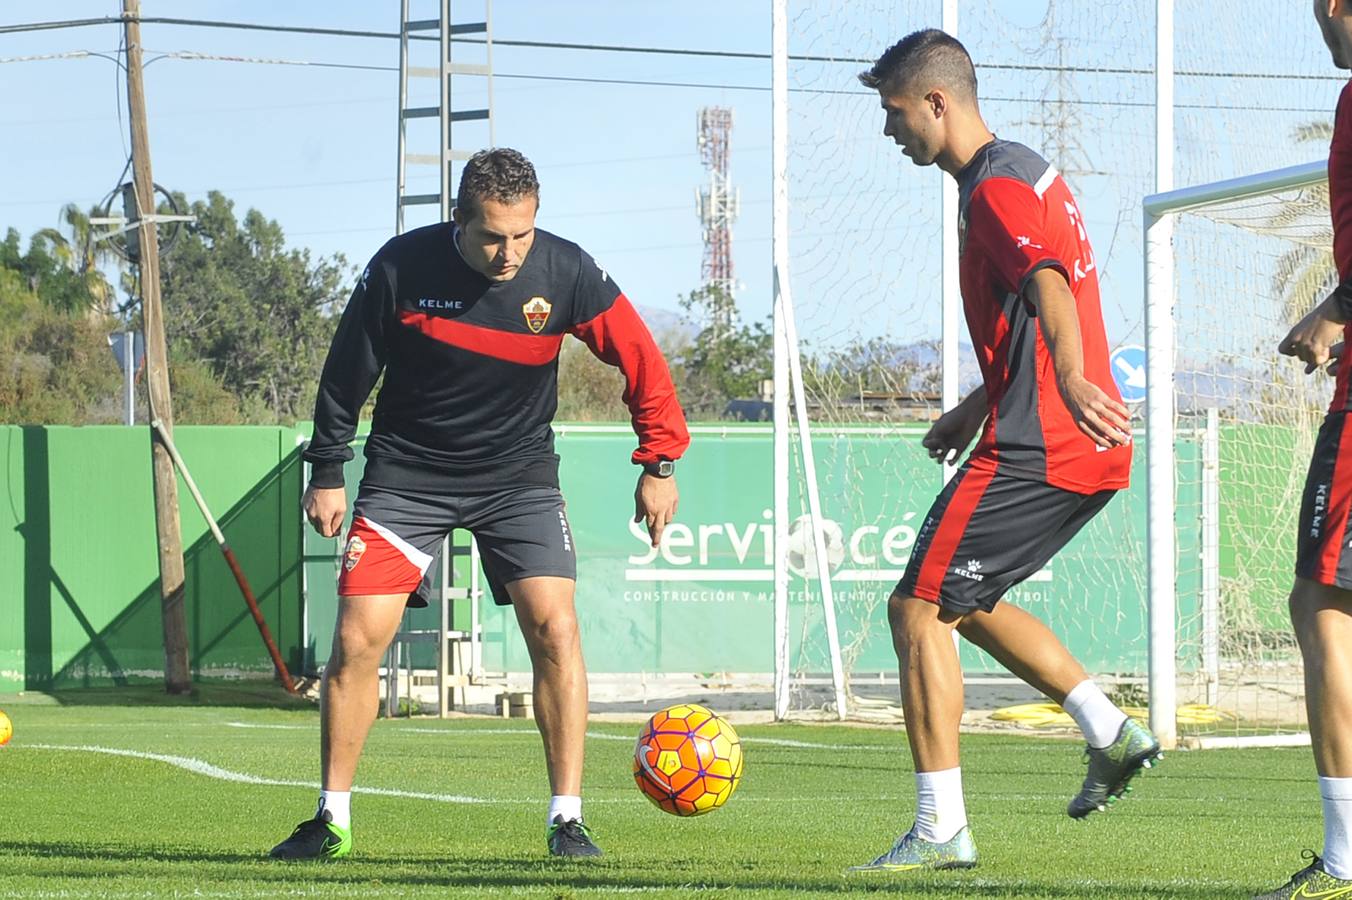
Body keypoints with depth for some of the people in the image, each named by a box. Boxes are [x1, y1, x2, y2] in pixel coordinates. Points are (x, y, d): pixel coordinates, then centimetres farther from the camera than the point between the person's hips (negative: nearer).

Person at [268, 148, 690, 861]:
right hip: (406, 473, 0)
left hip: (518, 474, 0)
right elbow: (348, 370, -2)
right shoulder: (401, 267, -17)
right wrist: (327, 471, 1)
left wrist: (659, 461, -2)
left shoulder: (565, 273, -15)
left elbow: (640, 359, -2)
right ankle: (332, 820, 8)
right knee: (357, 638, -7)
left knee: (555, 628, -16)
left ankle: (566, 822, -8)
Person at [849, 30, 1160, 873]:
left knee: (919, 610, -6)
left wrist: (1071, 378, -51)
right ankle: (1111, 731, 16)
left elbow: (1048, 283, -34)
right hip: (1088, 454, 10)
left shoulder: (995, 188, -14)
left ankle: (941, 828, -6)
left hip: (1034, 450, -10)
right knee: (964, 601, 22)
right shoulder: (1026, 170, 19)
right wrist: (978, 408, 37)